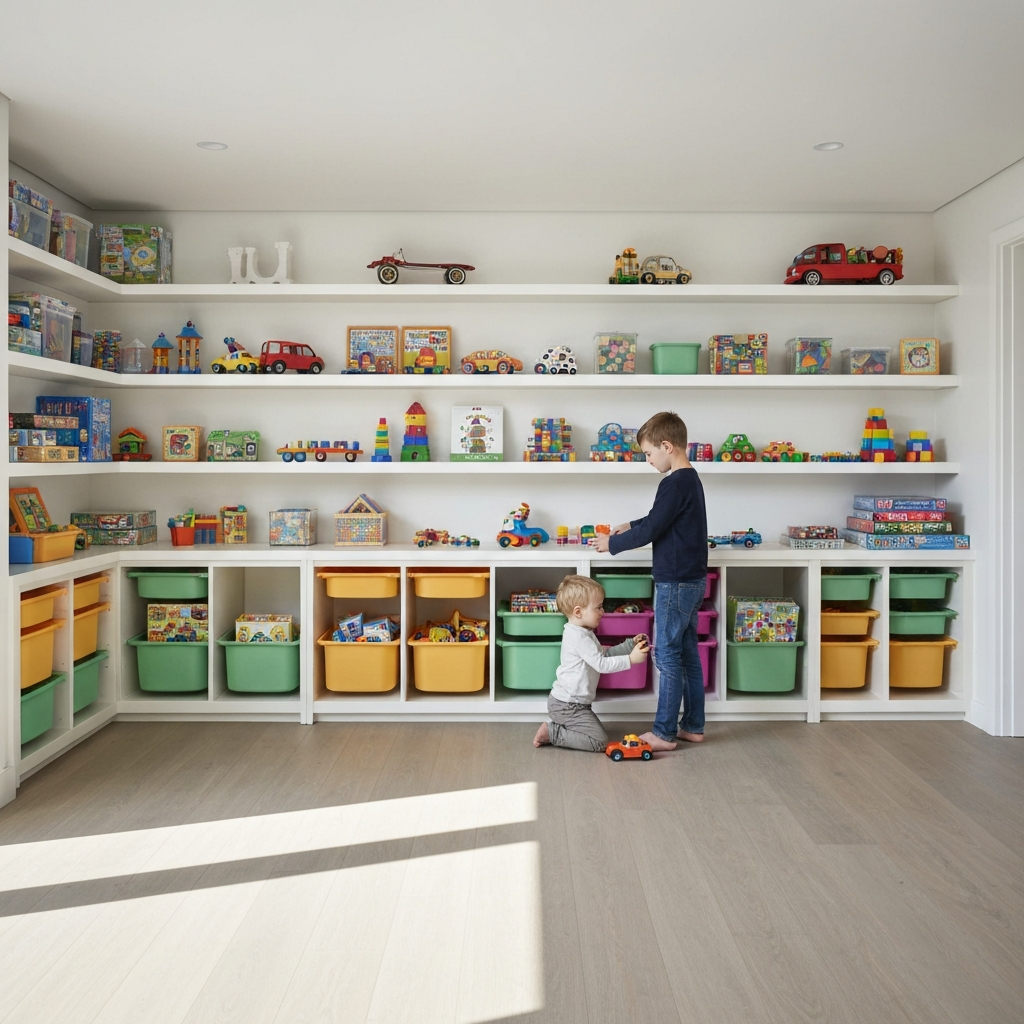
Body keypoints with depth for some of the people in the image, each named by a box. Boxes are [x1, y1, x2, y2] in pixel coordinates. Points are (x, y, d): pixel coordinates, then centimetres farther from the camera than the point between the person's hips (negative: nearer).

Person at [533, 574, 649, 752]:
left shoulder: (583, 633, 12)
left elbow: (605, 654, 16)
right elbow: (602, 664, -25)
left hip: (570, 702, 10)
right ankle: (552, 732, -7)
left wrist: (631, 644, 7)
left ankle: (555, 724, 15)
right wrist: (631, 659, -25)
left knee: (597, 732, 25)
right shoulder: (579, 637, -21)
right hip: (568, 705, -10)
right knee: (600, 742, -12)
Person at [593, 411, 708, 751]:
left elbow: (650, 532, -18)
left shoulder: (674, 484, -19)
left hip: (675, 583, -10)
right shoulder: (691, 479, 12)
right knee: (687, 654, 15)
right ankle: (692, 726, 23)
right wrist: (631, 526, 17)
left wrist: (612, 543, -6)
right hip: (691, 580, 10)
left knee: (668, 656, -2)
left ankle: (665, 733, 5)